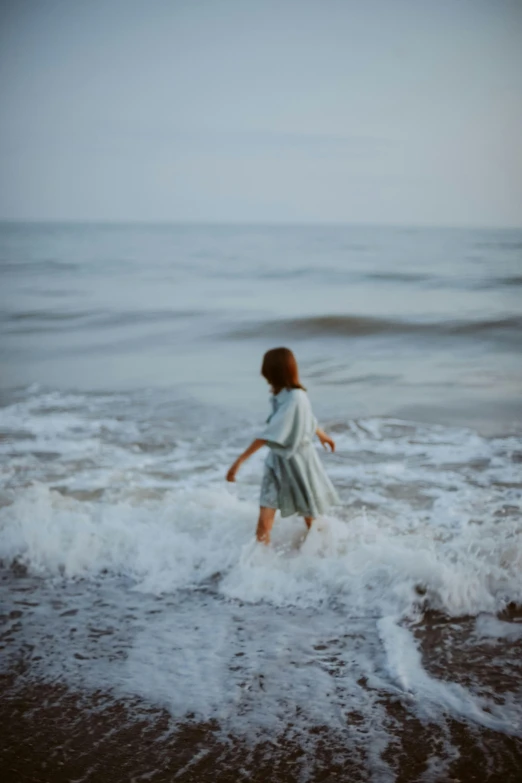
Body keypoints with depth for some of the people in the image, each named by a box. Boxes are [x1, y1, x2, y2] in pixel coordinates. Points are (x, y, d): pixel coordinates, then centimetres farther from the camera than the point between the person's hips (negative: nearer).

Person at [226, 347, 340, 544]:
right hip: (277, 462, 7)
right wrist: (322, 435, 40)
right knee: (263, 524, -2)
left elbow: (270, 434, -33)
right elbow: (309, 419, 20)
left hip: (297, 463, -7)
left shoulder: (294, 398, -25)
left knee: (312, 522, 16)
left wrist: (240, 460, -39)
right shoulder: (282, 396, 1)